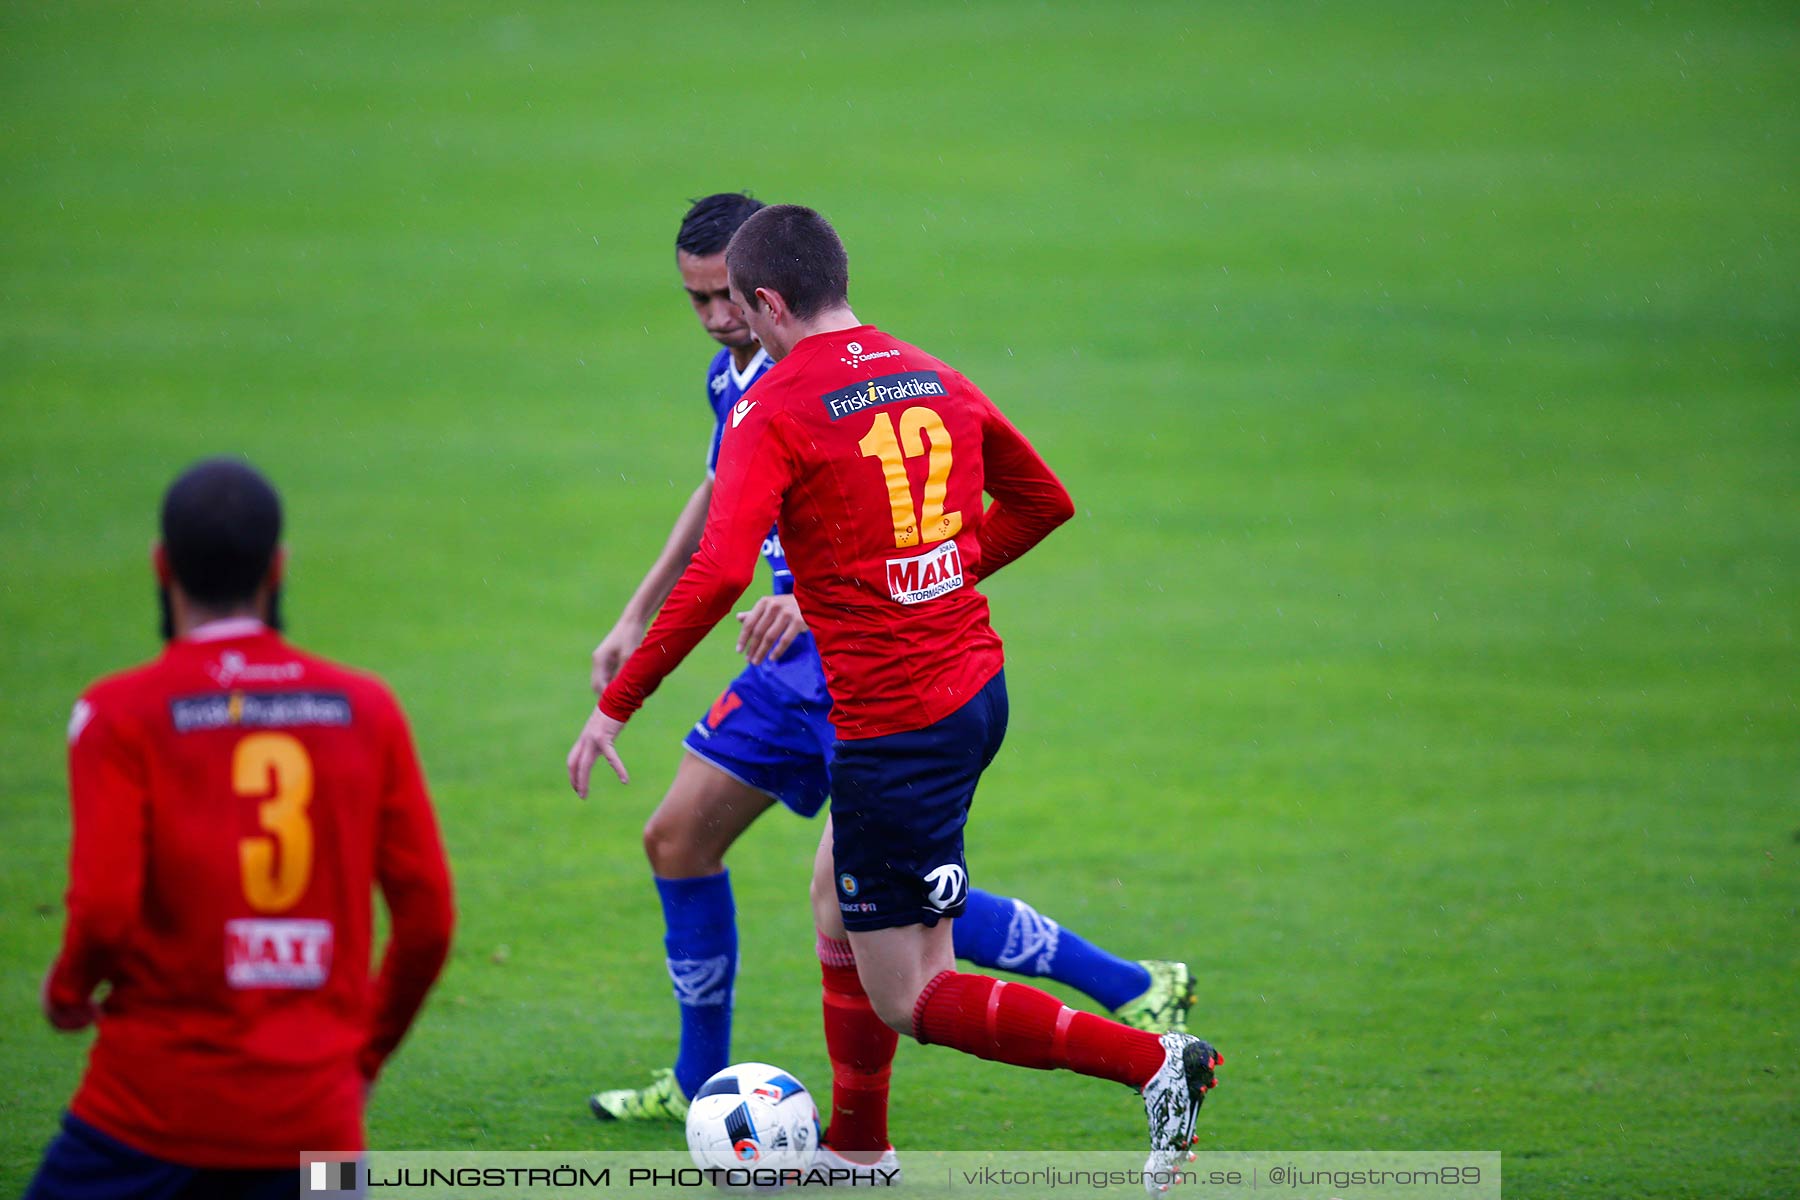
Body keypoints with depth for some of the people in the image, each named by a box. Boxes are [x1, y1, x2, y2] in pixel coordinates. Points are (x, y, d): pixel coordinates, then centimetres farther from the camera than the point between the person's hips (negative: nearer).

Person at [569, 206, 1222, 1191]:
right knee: (838, 908, 25)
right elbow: (1044, 502, 20)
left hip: (893, 726, -8)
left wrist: (616, 705, -19)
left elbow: (718, 573, -26)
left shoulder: (774, 412, -14)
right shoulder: (935, 381, 8)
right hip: (977, 686, 8)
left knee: (908, 998, 1)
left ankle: (1155, 1065, -11)